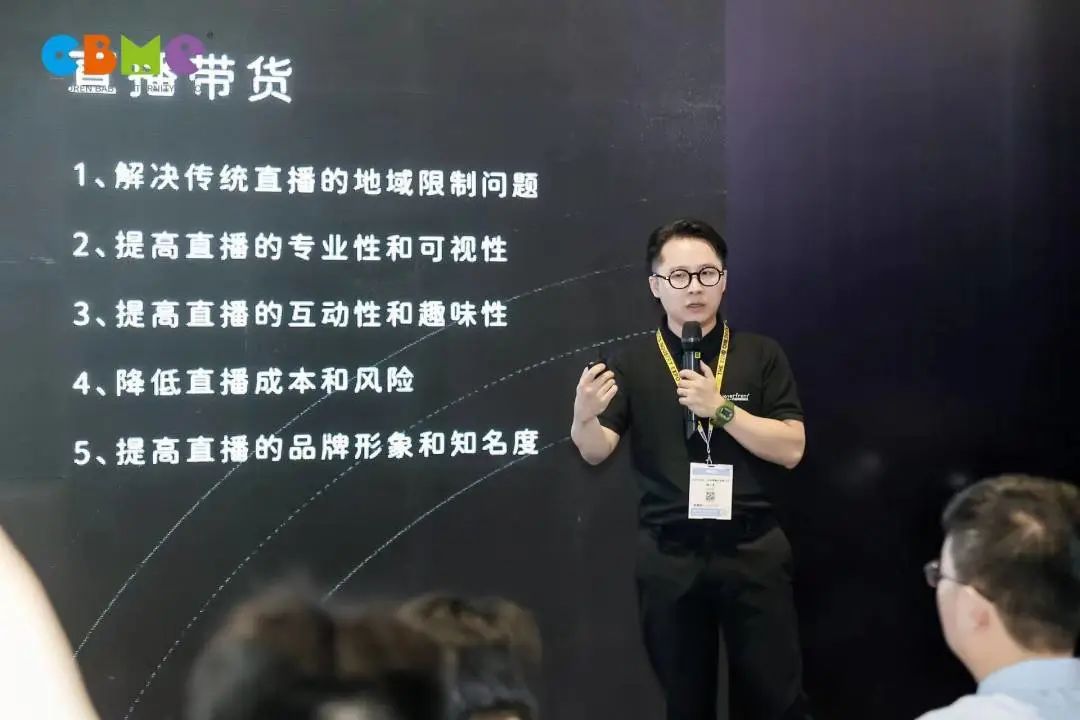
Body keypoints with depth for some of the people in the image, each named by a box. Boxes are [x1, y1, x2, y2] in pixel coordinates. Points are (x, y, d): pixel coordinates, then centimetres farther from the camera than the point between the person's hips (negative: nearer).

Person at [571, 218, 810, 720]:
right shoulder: (633, 363, 3)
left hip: (752, 549, -1)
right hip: (669, 556, 1)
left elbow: (791, 449, -4)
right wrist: (584, 416, -27)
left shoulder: (760, 355, 2)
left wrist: (720, 408, -15)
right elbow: (596, 452, -5)